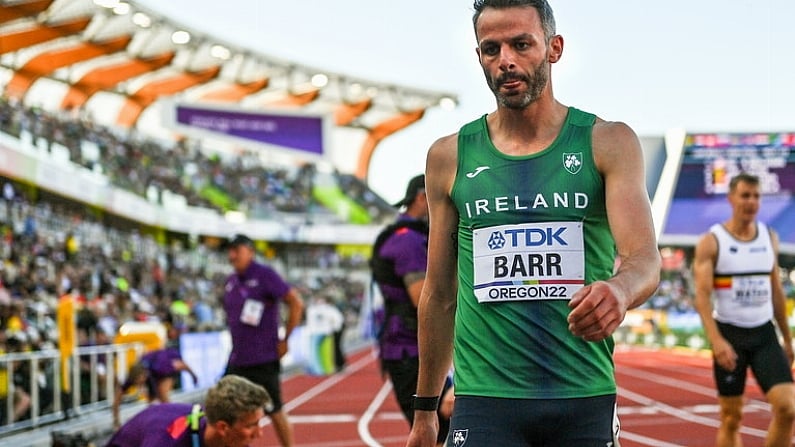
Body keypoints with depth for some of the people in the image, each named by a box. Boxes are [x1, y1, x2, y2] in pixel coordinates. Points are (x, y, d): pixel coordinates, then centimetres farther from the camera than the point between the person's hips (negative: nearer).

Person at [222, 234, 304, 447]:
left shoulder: (265, 275, -10)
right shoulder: (231, 281, 11)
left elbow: (296, 303, -15)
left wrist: (285, 339, -13)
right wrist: (237, 345, 15)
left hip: (263, 360, -7)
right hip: (237, 361, 7)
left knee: (275, 412, 2)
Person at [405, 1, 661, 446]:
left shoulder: (609, 143, 2)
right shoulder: (450, 156, 6)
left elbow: (645, 259, -10)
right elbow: (439, 295, 12)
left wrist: (620, 289, -34)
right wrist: (425, 409, 12)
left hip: (585, 400, 0)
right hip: (484, 401, 0)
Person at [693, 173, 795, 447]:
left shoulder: (770, 237, 8)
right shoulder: (711, 242, -7)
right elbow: (702, 295, -14)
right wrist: (716, 340, -26)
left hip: (764, 334, 3)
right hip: (729, 335, -3)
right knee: (731, 418, 4)